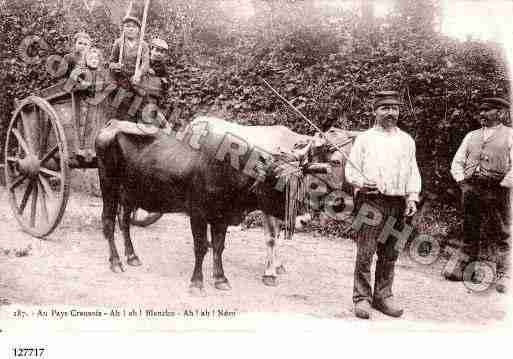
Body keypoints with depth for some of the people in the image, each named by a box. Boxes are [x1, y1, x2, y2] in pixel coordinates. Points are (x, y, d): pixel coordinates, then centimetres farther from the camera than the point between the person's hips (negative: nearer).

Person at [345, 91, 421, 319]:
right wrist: (362, 182, -15)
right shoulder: (364, 139, 6)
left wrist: (412, 197, 3)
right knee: (365, 253, -7)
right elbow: (351, 169, 5)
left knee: (389, 254, 8)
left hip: (398, 204, 4)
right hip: (370, 201, -3)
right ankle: (362, 298, 2)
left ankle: (383, 296, 19)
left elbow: (413, 172, 15)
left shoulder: (406, 141, 16)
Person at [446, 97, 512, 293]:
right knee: (469, 232, 10)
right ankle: (464, 268, 17)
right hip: (470, 189, 5)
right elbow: (457, 162, 17)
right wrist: (461, 180, 3)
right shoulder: (471, 136, 17)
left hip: (496, 191, -5)